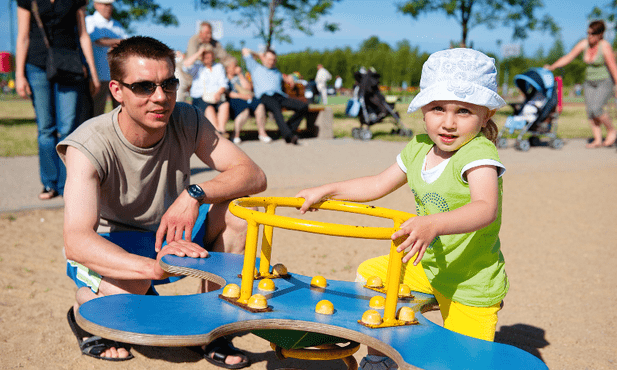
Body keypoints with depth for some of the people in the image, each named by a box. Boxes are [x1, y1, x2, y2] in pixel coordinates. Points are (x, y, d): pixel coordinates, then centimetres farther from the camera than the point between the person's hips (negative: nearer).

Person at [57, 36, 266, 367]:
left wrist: (195, 194, -37)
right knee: (126, 290, -38)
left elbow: (254, 175, -17)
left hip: (170, 238, 4)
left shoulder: (187, 121, -15)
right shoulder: (89, 146, -27)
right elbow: (76, 242, -39)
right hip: (108, 251, -4)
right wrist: (154, 267, -56)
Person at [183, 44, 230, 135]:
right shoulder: (197, 67, 14)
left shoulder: (219, 66, 22)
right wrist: (198, 53, -4)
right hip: (200, 98, -2)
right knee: (209, 108, -36)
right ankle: (217, 132, -46)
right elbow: (185, 65, -9)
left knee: (225, 104, -33)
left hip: (217, 97, 2)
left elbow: (224, 84, 10)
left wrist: (219, 93, -13)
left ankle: (221, 130, -42)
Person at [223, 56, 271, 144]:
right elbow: (227, 93, -6)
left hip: (247, 97, 6)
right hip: (233, 101, -6)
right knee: (245, 110, -37)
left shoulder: (238, 75, 24)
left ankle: (262, 133, -16)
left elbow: (248, 87, 14)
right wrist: (241, 96, -14)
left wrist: (240, 74, 10)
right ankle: (236, 135, -20)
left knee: (260, 106, -25)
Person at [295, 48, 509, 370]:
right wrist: (326, 191, 9)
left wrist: (434, 225, -56)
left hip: (471, 285, -7)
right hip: (428, 267, 7)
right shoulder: (419, 149, -1)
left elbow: (486, 209, -41)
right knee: (369, 274, 12)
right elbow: (378, 185, 13)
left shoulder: (478, 153, -24)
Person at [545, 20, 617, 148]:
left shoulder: (605, 47, -20)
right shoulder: (584, 44, -4)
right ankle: (598, 140, 4)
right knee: (590, 111, -3)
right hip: (590, 82, 6)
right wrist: (552, 67, -7)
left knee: (596, 108, -20)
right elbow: (568, 57, 2)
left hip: (606, 81, -6)